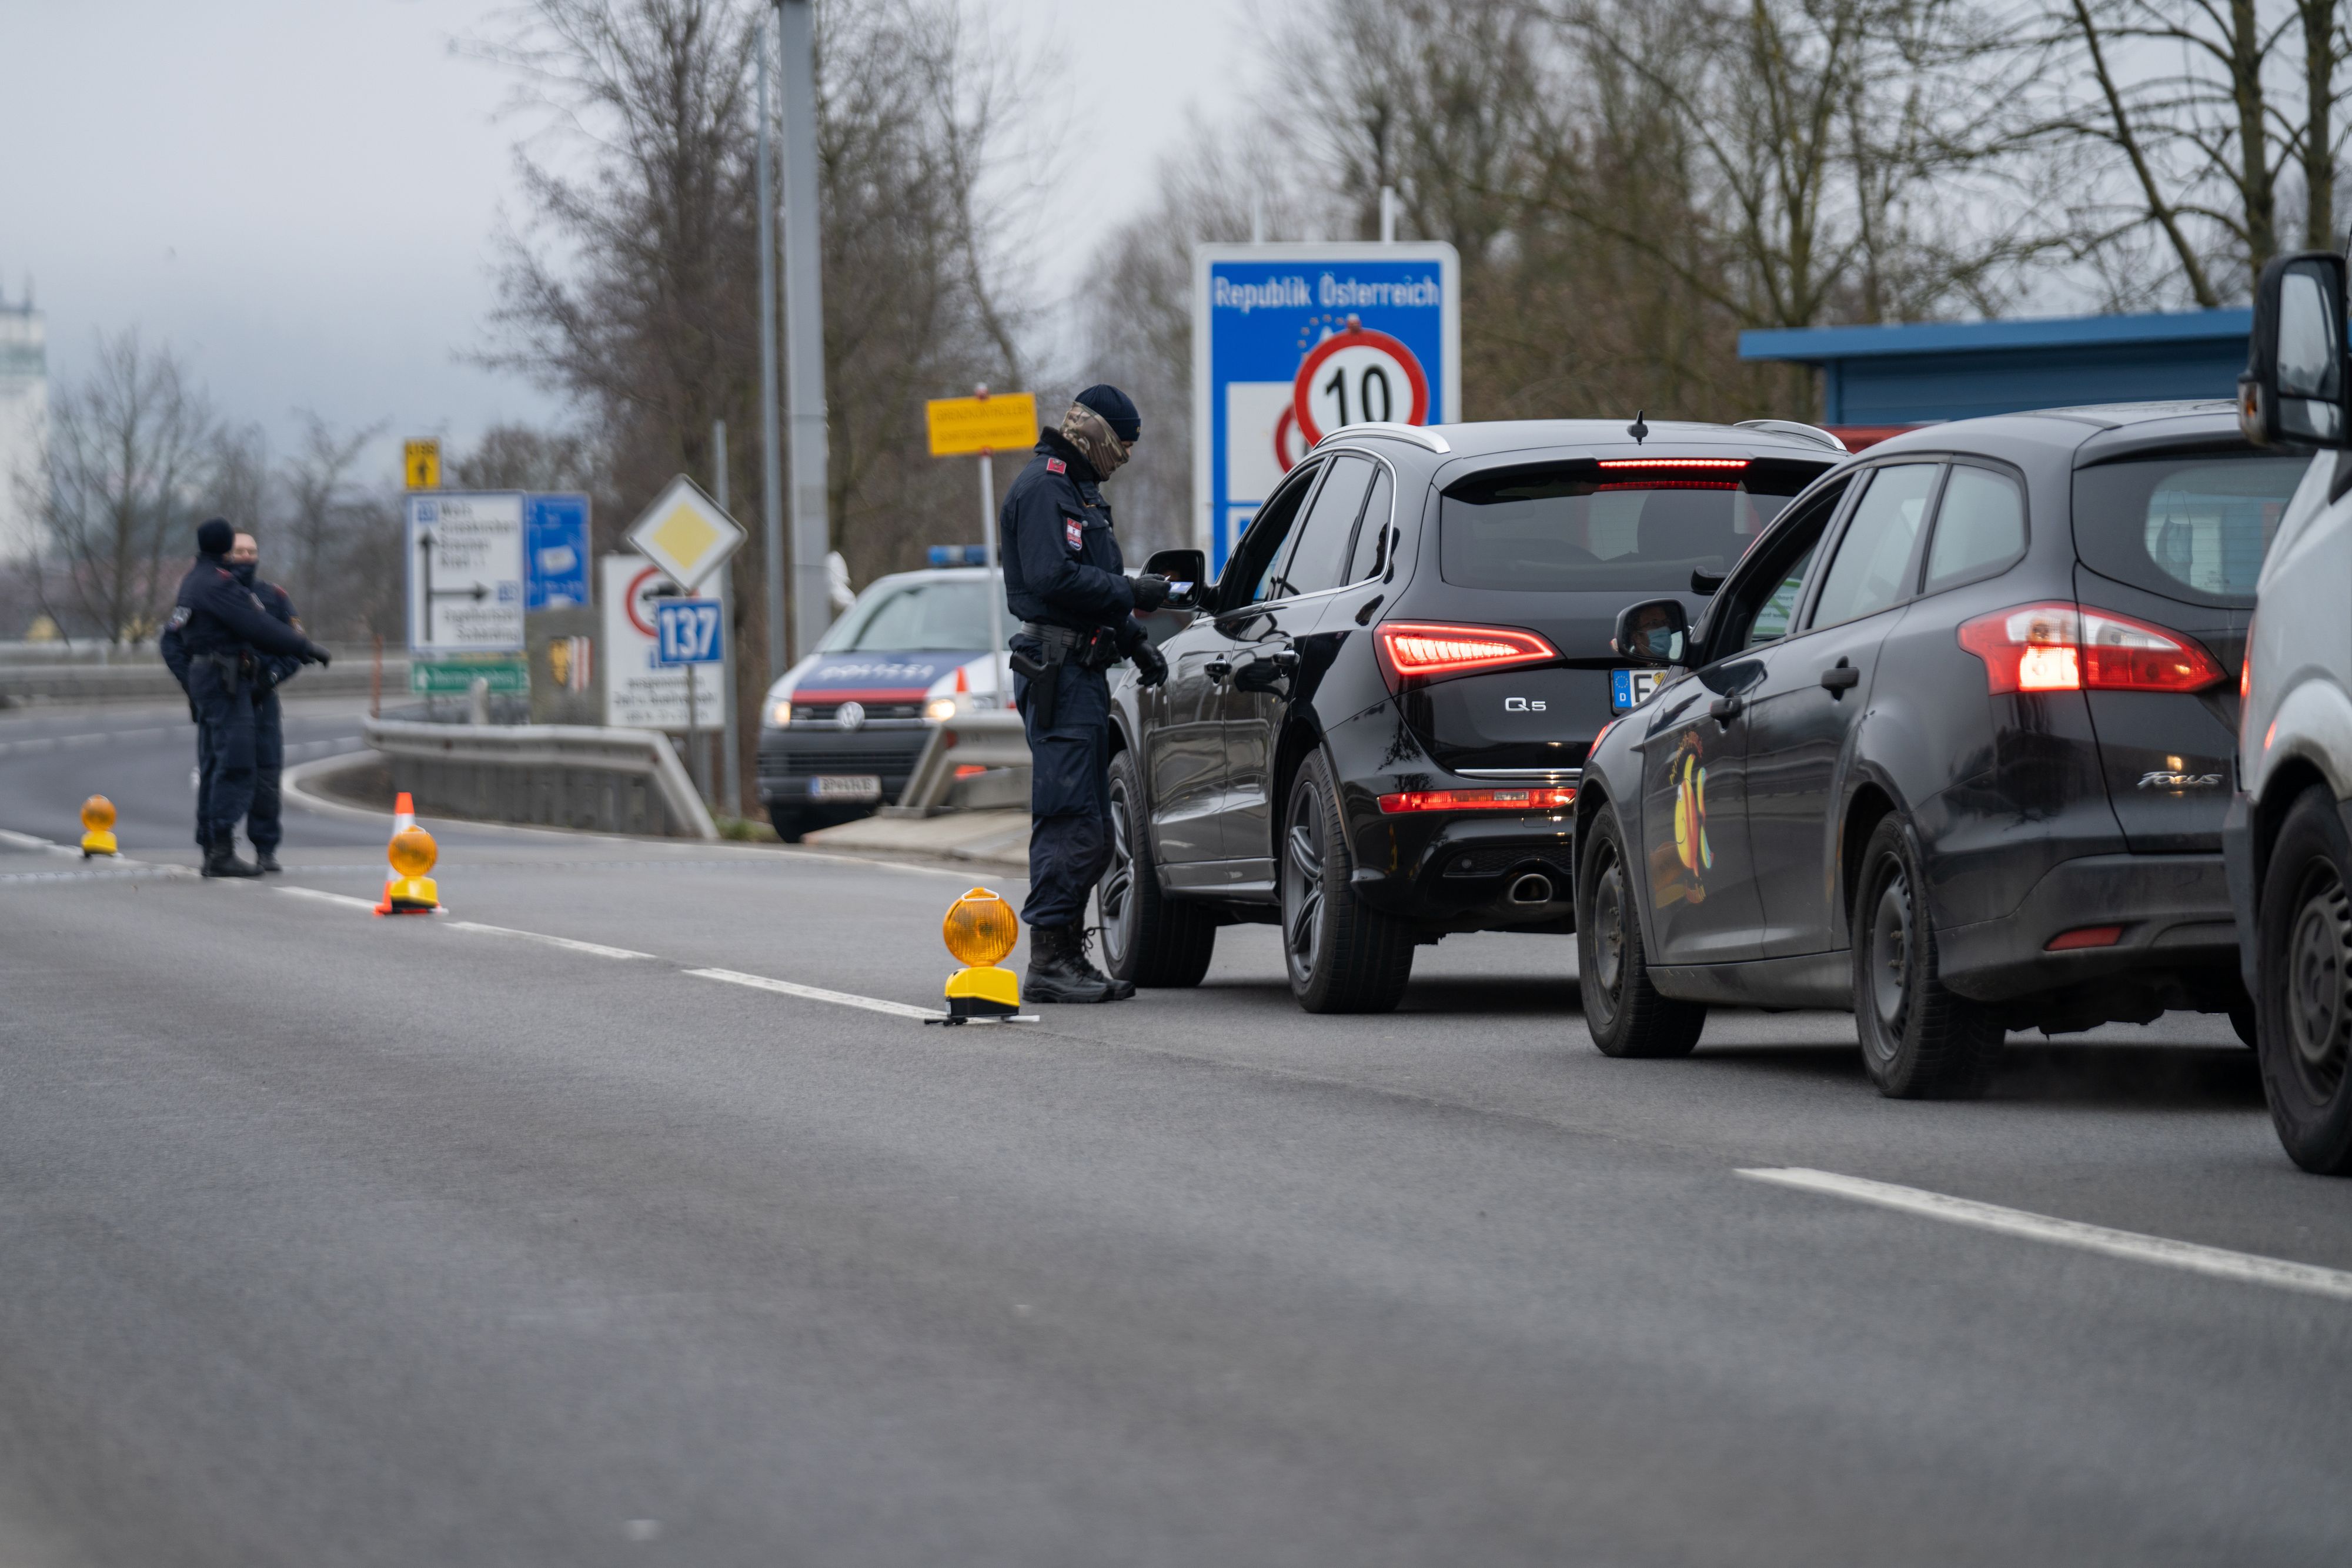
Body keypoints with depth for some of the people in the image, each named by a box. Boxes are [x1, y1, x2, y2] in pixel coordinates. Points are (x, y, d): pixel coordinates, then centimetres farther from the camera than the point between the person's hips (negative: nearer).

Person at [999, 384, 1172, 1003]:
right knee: (1070, 823, -12)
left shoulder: (1079, 490, 23)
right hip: (1058, 669, -11)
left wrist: (1135, 642, 19)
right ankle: (1050, 963, -12)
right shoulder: (1043, 488, -10)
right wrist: (1132, 594, -15)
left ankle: (1066, 957, 16)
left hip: (1082, 669, 11)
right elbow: (1054, 578, -21)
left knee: (1087, 829, 12)